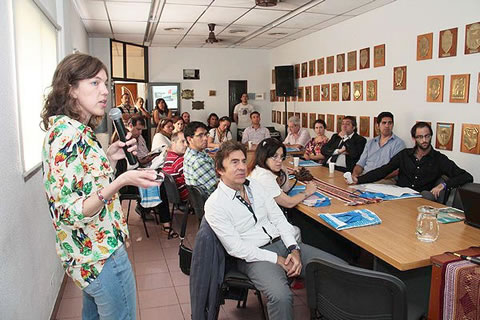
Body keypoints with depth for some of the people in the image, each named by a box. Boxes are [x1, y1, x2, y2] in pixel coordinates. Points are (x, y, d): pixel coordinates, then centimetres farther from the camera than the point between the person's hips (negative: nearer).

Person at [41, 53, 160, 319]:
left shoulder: (68, 129, 6)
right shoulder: (68, 134, -24)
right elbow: (68, 212, -27)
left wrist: (109, 157, 1)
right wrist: (121, 181, -39)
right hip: (102, 256, -10)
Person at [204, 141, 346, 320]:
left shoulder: (254, 185, 10)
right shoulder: (214, 205, -9)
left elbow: (278, 217, 9)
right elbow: (236, 248, -14)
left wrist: (294, 249, -6)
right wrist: (277, 260, -16)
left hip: (282, 242, 7)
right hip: (254, 256, -6)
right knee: (281, 296, -37)